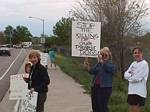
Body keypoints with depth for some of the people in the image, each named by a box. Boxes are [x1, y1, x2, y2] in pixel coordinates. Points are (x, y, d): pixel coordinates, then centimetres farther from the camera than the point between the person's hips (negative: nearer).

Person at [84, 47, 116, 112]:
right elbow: (92, 71, 2)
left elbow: (109, 68, -23)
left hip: (105, 88, -6)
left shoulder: (112, 65, -1)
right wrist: (88, 67, -17)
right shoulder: (98, 64, 15)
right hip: (95, 87, 6)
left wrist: (101, 61, -33)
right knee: (95, 106, 10)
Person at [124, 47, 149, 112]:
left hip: (139, 92, -8)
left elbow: (137, 78, -19)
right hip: (131, 91, 8)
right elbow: (126, 75, 7)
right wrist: (132, 75, -12)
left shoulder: (144, 64, -12)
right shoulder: (133, 63, 13)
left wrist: (129, 77, -1)